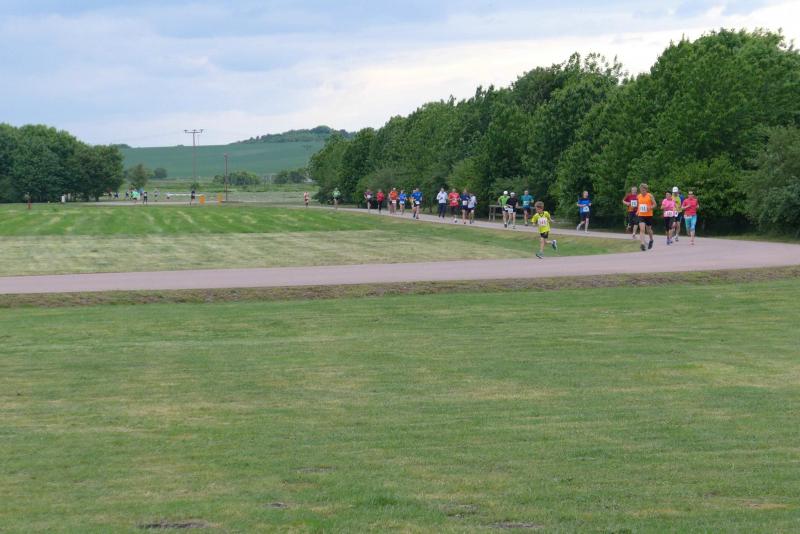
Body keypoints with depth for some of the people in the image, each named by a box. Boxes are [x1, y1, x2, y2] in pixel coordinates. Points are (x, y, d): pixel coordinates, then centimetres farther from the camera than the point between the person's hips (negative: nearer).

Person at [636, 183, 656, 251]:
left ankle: (651, 240, 42)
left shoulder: (650, 196, -6)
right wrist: (638, 210, 6)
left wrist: (650, 208, -20)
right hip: (641, 215, 2)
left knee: (648, 229, 13)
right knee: (642, 229, -14)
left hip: (649, 215, -2)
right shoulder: (638, 196, 4)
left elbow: (654, 204, -2)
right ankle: (643, 244, -21)